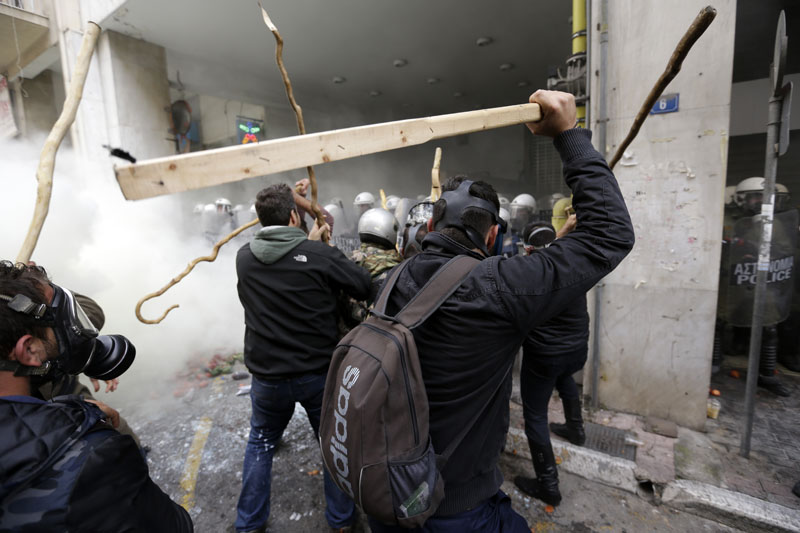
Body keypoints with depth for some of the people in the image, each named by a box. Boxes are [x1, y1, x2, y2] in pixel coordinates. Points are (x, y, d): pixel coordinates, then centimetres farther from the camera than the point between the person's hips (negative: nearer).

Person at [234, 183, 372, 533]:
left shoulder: (244, 257, -6)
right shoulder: (320, 254, -19)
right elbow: (366, 287, -15)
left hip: (266, 376, 3)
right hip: (319, 373, -2)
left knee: (260, 442, 28)